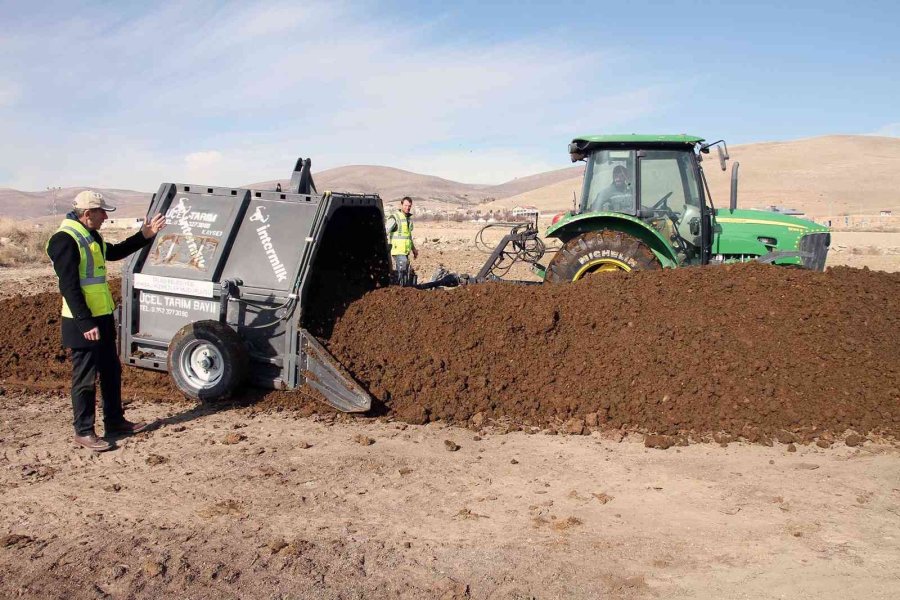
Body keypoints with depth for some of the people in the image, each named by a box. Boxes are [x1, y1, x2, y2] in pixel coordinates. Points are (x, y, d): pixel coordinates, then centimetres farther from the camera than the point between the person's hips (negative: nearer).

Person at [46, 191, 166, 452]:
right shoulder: (65, 240, -18)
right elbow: (69, 286, -22)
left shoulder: (91, 236, 12)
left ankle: (115, 420, 29)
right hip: (83, 324, -10)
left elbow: (114, 252, 31)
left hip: (102, 317, 10)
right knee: (85, 378, 0)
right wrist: (85, 323, -24)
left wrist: (144, 235, 21)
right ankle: (83, 432, 12)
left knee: (112, 372, 17)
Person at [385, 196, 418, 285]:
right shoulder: (395, 217, -11)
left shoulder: (409, 218, 16)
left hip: (405, 251, 9)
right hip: (398, 251, -8)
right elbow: (385, 232, -20)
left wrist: (413, 249, 30)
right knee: (402, 271, -18)